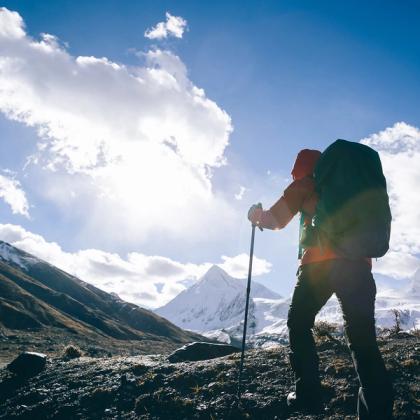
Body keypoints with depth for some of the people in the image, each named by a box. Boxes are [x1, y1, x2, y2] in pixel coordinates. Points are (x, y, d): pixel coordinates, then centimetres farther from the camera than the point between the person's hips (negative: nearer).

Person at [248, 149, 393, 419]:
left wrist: (257, 215, 33)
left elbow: (275, 220, 14)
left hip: (320, 262, -3)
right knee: (363, 337, 1)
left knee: (299, 324, 15)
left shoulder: (305, 185, 13)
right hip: (358, 262, 4)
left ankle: (309, 396, 8)